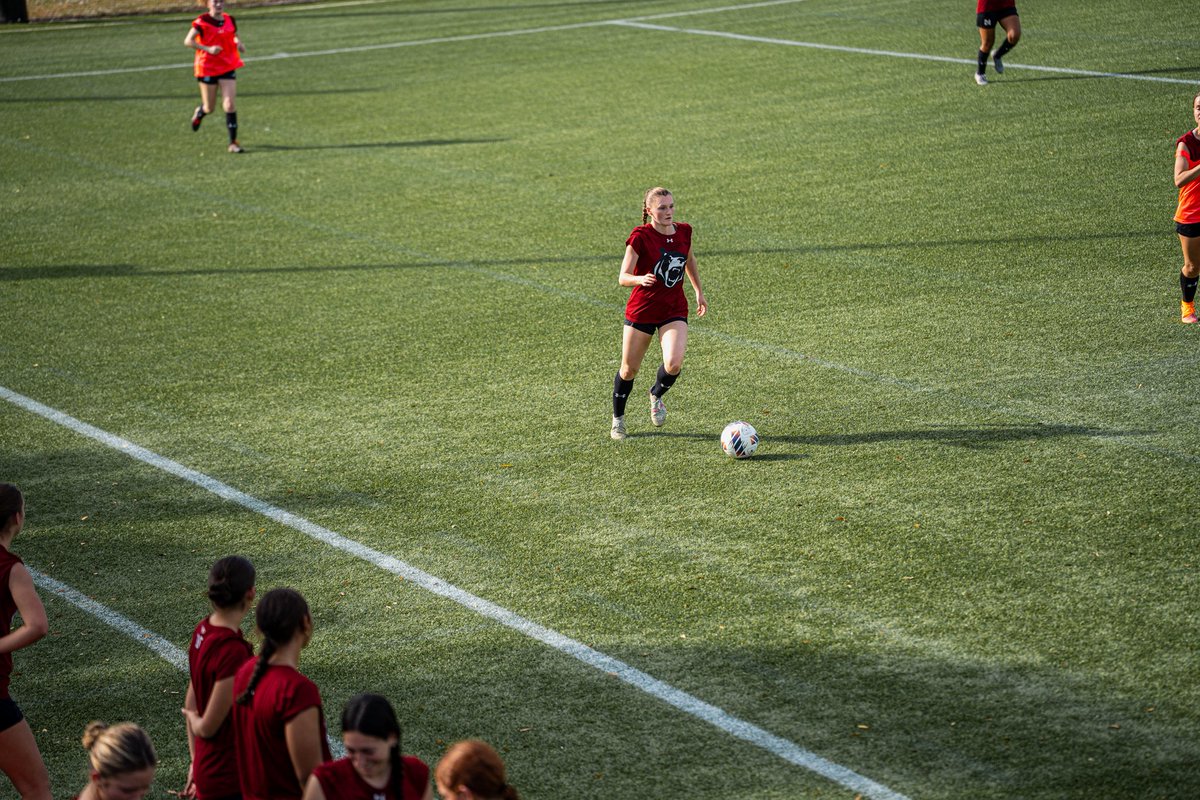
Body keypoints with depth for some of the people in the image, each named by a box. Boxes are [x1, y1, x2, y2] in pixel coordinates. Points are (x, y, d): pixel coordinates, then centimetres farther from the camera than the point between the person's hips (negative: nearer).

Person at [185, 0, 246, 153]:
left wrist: (239, 43, -2)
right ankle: (199, 113, 46)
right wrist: (208, 49, -27)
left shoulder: (229, 20, 4)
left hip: (228, 68, 3)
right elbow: (188, 41, -17)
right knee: (210, 107, 8)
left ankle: (233, 142, -5)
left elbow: (235, 35, 22)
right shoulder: (202, 22, -11)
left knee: (230, 104, -9)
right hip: (207, 68, -3)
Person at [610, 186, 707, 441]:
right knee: (629, 370, 8)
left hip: (674, 310, 3)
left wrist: (699, 292, 27)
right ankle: (618, 419, 33)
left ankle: (656, 395, 14)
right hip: (641, 310, -2)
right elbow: (623, 277, -17)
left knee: (674, 364, -20)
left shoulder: (683, 231, -1)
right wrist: (640, 279, -38)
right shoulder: (640, 236, -15)